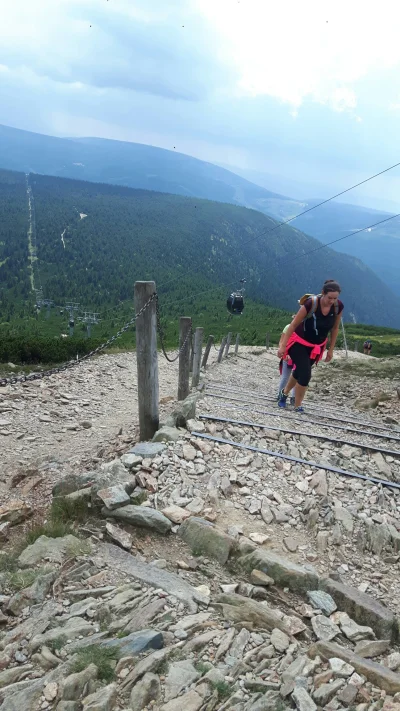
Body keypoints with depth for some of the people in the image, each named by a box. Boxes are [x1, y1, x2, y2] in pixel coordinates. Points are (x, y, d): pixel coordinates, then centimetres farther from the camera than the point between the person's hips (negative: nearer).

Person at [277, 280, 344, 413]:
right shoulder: (311, 303, -30)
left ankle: (284, 392, 46)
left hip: (317, 346, 5)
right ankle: (298, 406, 10)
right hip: (299, 343, -5)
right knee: (305, 374, -13)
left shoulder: (338, 306, -16)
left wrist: (331, 349, 5)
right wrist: (283, 345, -18)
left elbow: (335, 328, 0)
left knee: (299, 372, 19)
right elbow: (294, 324, -21)